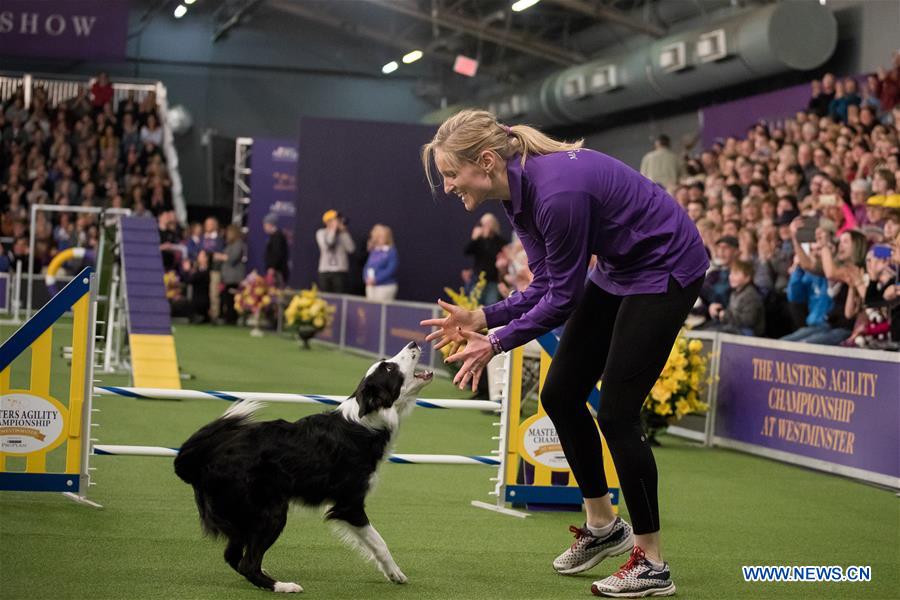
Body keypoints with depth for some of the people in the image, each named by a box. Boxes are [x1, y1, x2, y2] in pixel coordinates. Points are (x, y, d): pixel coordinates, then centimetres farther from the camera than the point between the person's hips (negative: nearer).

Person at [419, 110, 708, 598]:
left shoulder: (557, 192, -32)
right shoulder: (517, 193, -4)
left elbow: (563, 297, -22)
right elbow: (544, 288, 1)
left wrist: (497, 343, -18)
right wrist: (481, 318, -10)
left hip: (665, 270, -9)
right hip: (617, 270, 9)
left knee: (616, 411, -9)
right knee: (559, 394, 7)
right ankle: (603, 525, 24)